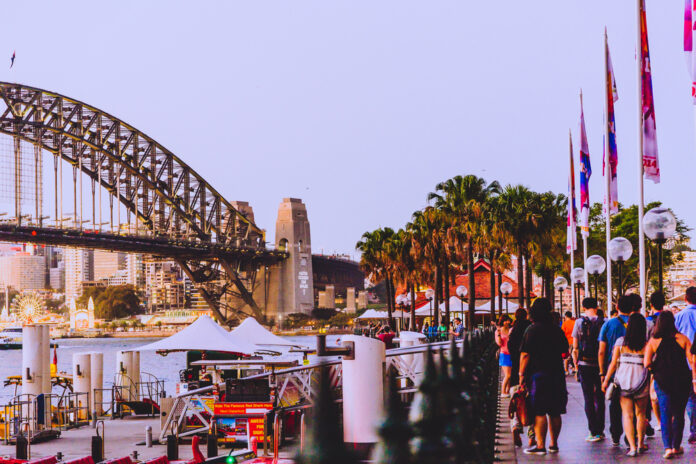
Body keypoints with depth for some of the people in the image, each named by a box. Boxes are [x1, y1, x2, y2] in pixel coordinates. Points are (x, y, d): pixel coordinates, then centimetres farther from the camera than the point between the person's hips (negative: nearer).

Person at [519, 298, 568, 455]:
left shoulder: (533, 329, -9)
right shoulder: (557, 330, 9)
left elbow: (525, 354, -12)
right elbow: (565, 351, 20)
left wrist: (521, 373, -7)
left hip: (538, 374, -6)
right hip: (557, 375, 6)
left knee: (539, 412, -5)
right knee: (555, 413, 11)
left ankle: (540, 445, -6)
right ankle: (553, 444, 17)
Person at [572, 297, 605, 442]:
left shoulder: (579, 322, -3)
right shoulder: (604, 322, -1)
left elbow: (575, 348, -2)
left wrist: (576, 365, 6)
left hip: (584, 364, -1)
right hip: (601, 364, 1)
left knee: (588, 399, 3)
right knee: (599, 398, 12)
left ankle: (594, 432, 0)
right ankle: (600, 431, 15)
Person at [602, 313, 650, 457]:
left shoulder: (621, 342, -2)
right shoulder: (646, 344, -4)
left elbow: (613, 363, -1)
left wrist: (606, 380, 8)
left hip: (623, 382, 0)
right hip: (641, 381, 0)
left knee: (627, 414, 2)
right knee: (640, 414, 16)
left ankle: (632, 447, -9)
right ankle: (640, 444, 24)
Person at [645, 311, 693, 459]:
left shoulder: (653, 341, -4)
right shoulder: (682, 339, -3)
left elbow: (646, 363, -11)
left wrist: (655, 369, 7)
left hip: (662, 381, -1)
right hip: (682, 381, 1)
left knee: (665, 414, 2)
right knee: (679, 414, 15)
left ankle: (667, 447, -12)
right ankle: (676, 446, 22)